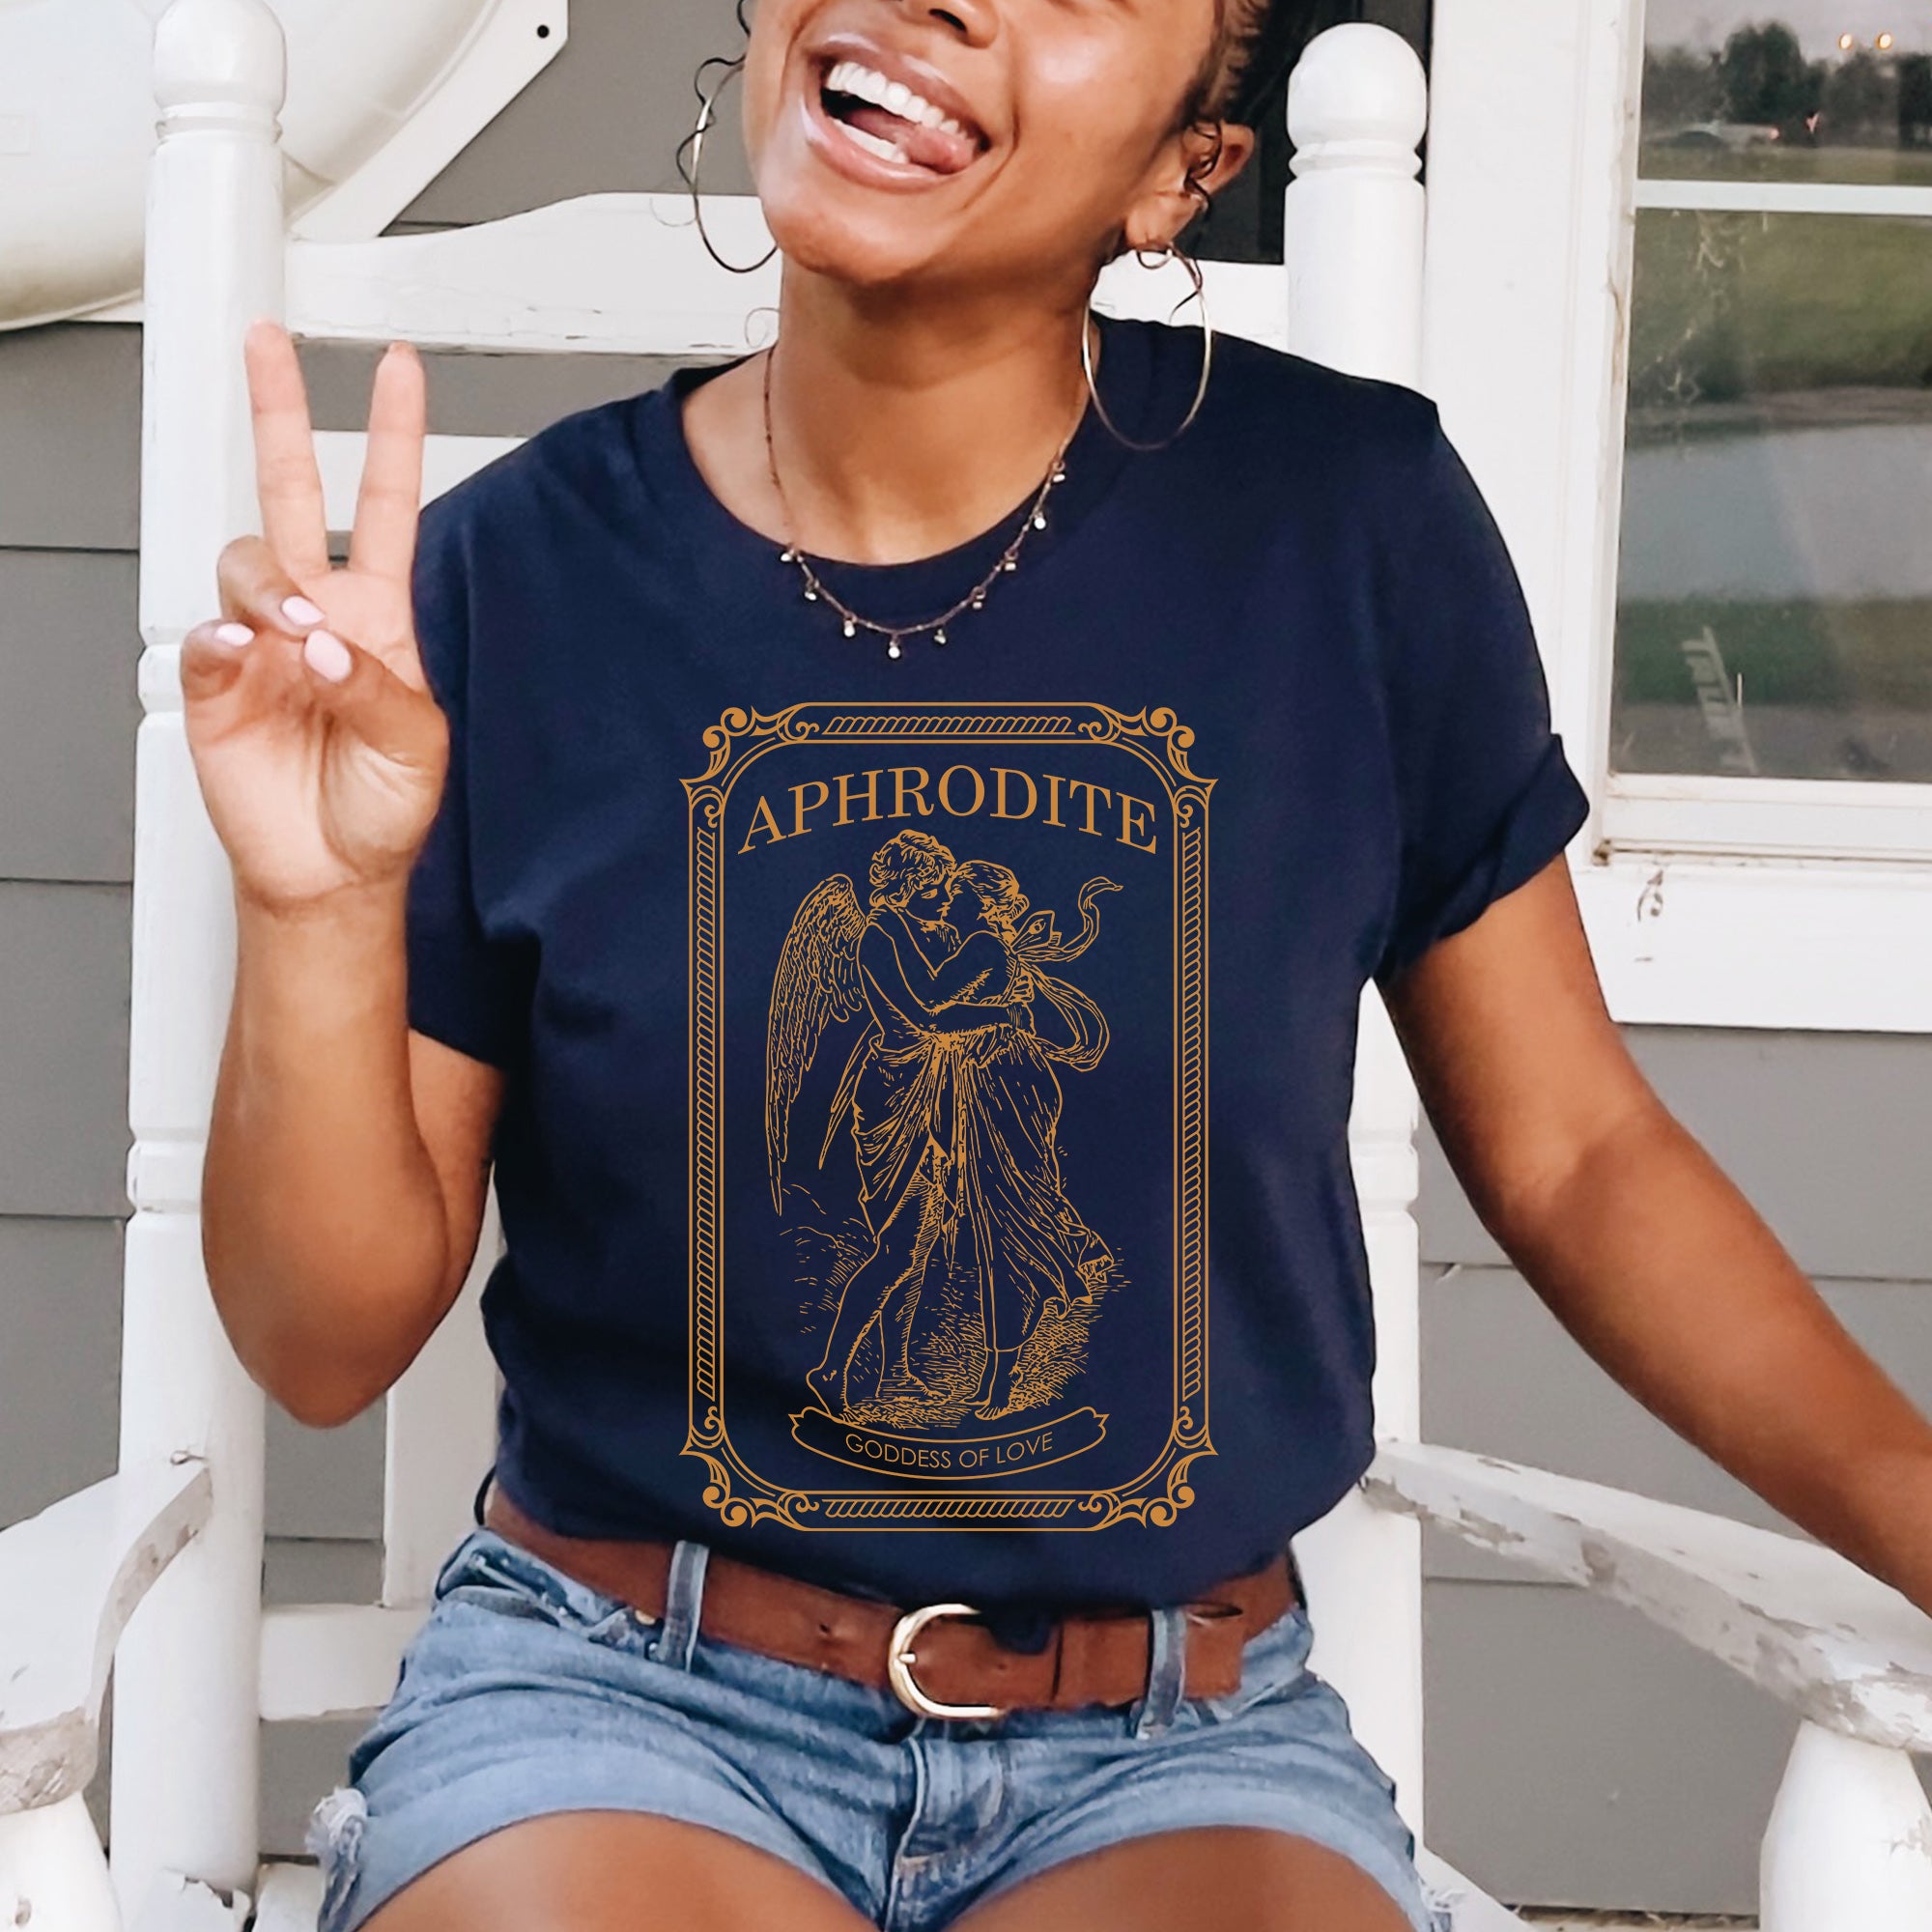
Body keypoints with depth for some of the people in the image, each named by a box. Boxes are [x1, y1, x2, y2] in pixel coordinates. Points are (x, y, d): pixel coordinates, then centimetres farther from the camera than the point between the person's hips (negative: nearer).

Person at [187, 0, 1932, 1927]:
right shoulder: (509, 574, -6)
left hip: (1182, 1748, 1)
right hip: (616, 1700, 0)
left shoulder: (1349, 523, -5)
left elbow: (1572, 1154, 4)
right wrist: (321, 912, -18)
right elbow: (327, 1344, -2)